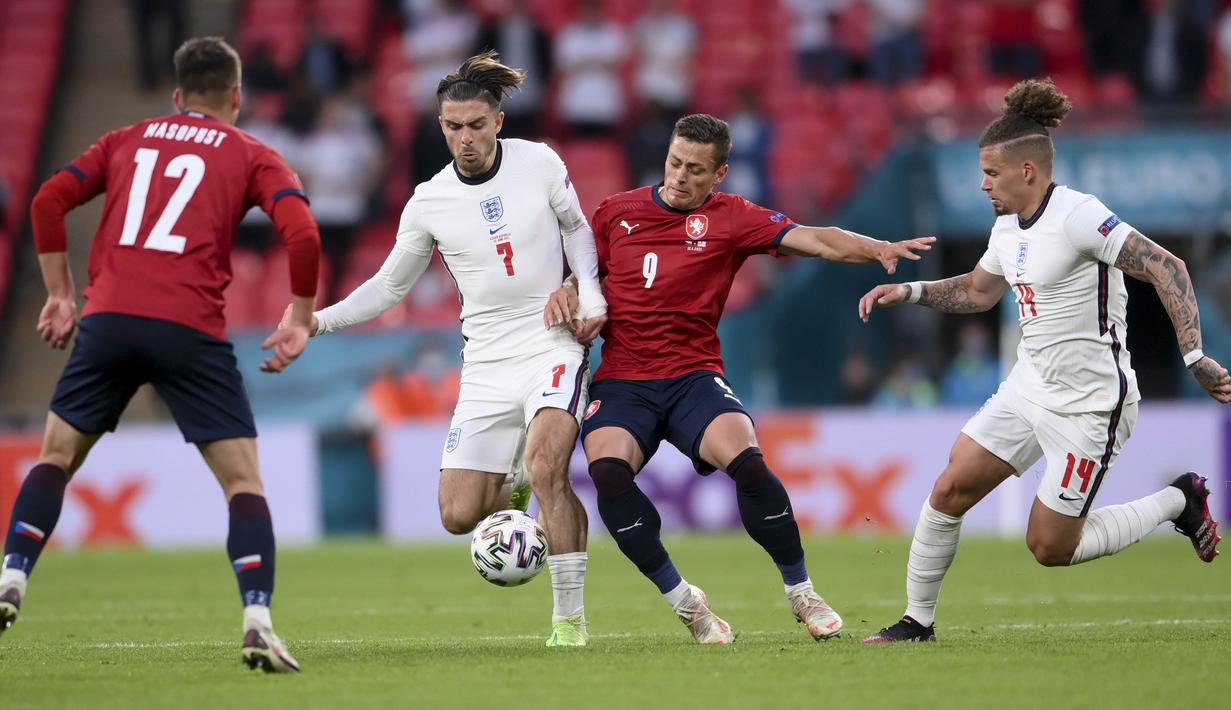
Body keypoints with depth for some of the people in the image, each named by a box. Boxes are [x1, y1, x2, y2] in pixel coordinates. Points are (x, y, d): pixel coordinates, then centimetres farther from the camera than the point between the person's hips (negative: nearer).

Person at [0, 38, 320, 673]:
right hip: (191, 331, -2)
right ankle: (257, 621, -13)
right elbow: (301, 234, -3)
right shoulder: (253, 157, 13)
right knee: (244, 480, 4)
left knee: (56, 456, 22)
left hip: (109, 319, 2)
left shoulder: (127, 140, 22)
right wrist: (300, 320, 7)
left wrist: (60, 295, 15)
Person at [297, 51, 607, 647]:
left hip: (553, 345, -2)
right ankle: (511, 495, 32)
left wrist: (589, 295, -1)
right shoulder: (429, 202, 0)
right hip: (487, 364, 2)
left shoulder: (539, 163, -3)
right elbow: (389, 285, 10)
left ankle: (569, 616, -18)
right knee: (459, 515, -6)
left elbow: (576, 229, 14)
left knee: (545, 464, -29)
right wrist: (320, 320, -2)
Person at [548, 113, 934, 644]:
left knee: (747, 461, -27)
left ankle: (801, 593, -4)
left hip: (693, 376, -1)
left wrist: (878, 250, -23)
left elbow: (812, 240, -7)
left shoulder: (731, 218, 4)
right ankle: (683, 601, -10)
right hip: (620, 381, 1)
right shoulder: (616, 212, 10)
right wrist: (564, 294, -3)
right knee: (608, 470, -28)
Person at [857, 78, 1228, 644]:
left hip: (1089, 404, -8)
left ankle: (1178, 502, 16)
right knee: (949, 491, 0)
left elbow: (1166, 268, -24)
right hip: (1029, 387, 8)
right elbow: (978, 290, 26)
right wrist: (908, 292, 13)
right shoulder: (1008, 226, 6)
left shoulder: (1076, 215, -21)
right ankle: (918, 621, 14)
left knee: (1050, 548, -2)